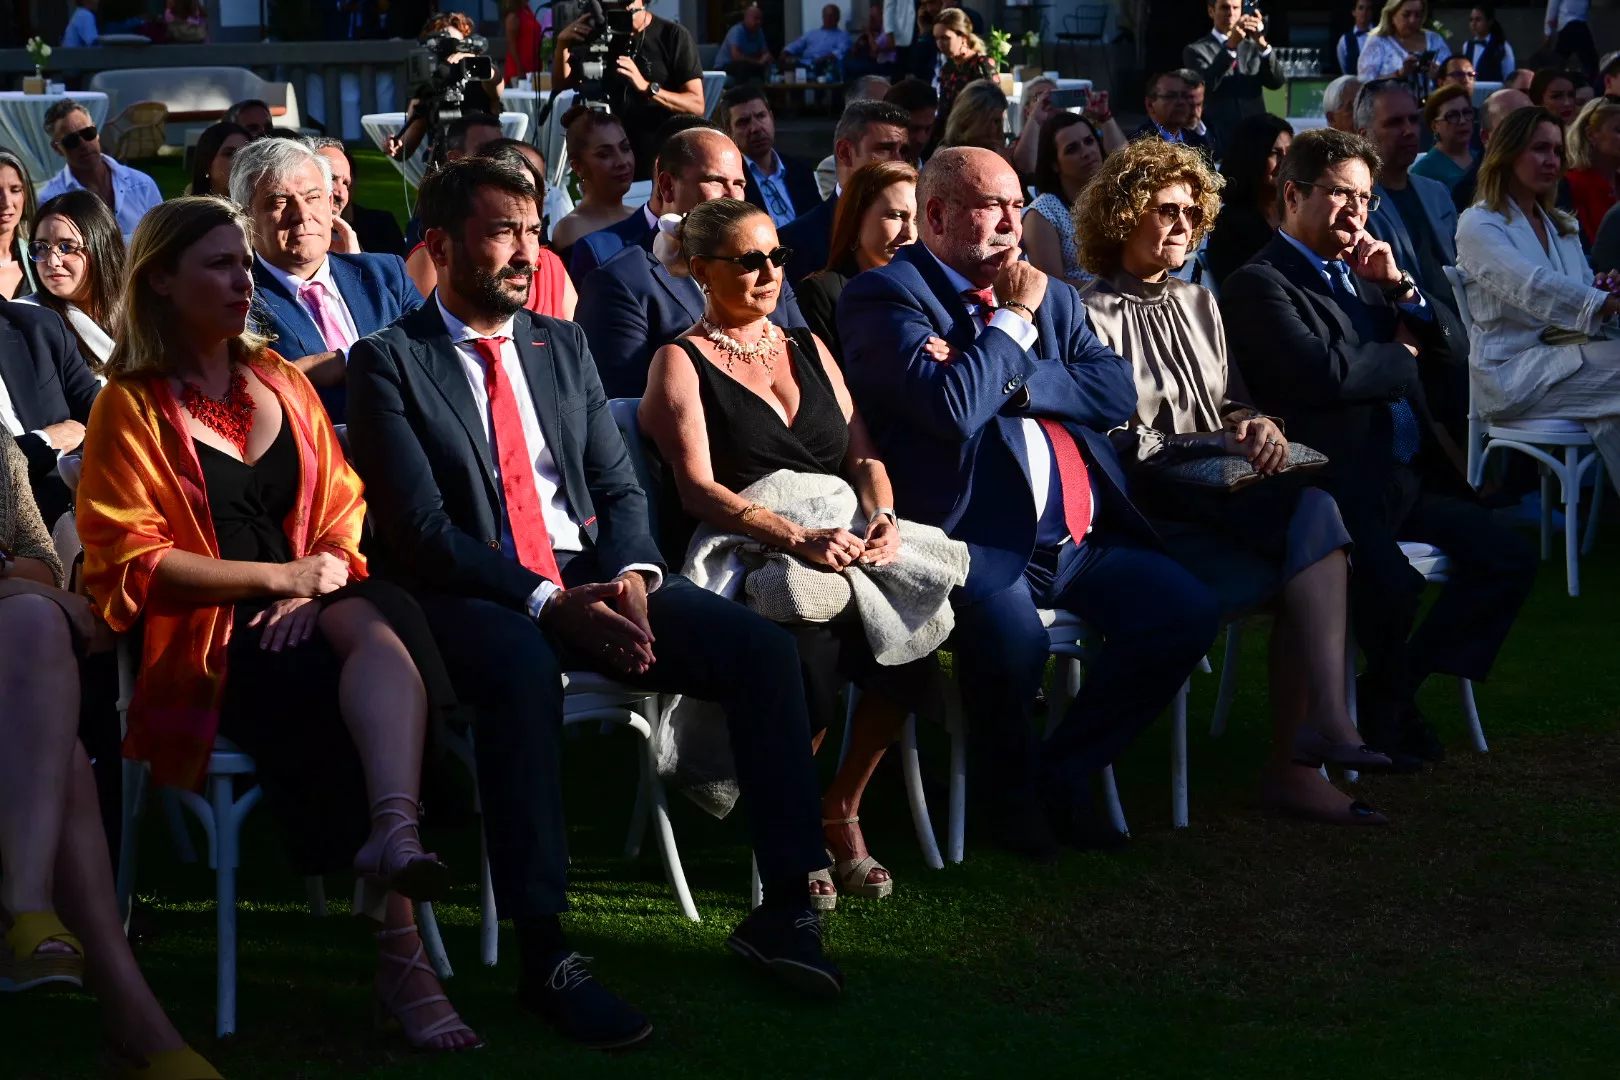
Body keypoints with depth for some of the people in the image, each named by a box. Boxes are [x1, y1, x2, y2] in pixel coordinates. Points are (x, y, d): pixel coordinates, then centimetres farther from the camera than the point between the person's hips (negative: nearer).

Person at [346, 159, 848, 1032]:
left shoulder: (561, 344, 18)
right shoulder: (389, 362, -1)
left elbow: (619, 487, 14)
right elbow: (421, 534, -10)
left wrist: (630, 575, -9)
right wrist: (546, 602, -20)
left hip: (592, 575, 6)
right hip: (478, 596, -6)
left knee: (763, 648, -16)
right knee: (524, 671, -40)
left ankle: (784, 908, -9)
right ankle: (542, 953, -35)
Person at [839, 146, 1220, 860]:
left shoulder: (1051, 296, 22)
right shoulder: (883, 297, 0)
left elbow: (1118, 392, 7)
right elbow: (952, 408, -16)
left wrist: (1003, 380, -5)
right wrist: (1013, 320, -3)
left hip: (1081, 537, 7)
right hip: (979, 538, -7)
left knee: (1186, 612, -13)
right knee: (1013, 643, -35)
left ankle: (1064, 773, 6)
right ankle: (1006, 794, -2)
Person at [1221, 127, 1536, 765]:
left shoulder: (1363, 272, 21)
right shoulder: (1259, 284, -6)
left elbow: (1445, 346, 20)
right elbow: (1326, 375, -20)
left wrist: (1400, 288, 2)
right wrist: (1400, 354, -2)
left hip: (1410, 475, 9)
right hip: (1343, 487, -9)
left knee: (1510, 559, -1)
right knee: (1392, 588, -31)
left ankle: (1391, 688, 7)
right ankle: (1382, 707, 2)